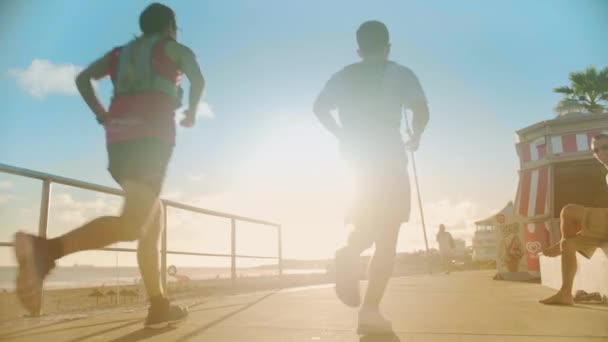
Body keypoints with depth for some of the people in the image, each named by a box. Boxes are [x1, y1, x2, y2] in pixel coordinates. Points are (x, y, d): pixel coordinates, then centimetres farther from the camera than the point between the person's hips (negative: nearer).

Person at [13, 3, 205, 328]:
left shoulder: (121, 52, 28)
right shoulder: (176, 49, 15)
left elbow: (83, 78, 15)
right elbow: (198, 79, -2)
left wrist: (103, 116, 18)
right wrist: (192, 112, 15)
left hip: (120, 139, 7)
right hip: (151, 136, -7)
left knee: (154, 216, 14)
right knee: (132, 224, -20)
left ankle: (159, 306, 11)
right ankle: (45, 249, -44)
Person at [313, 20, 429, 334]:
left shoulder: (344, 76, 13)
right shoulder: (400, 73, 4)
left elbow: (320, 108, 2)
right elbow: (421, 109, -9)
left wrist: (344, 135, 13)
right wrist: (415, 136, 10)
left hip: (357, 156, 4)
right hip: (389, 158, -4)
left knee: (369, 225, 20)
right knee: (386, 238, -1)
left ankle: (349, 255, -14)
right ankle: (370, 311, -11)